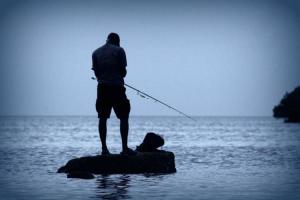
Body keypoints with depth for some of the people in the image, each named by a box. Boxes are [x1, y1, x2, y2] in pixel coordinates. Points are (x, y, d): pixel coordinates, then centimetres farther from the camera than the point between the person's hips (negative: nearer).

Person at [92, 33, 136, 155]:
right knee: (124, 117, 1)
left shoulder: (96, 52, 10)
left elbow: (96, 73, 8)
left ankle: (104, 148, 4)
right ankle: (125, 148, -5)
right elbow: (123, 71, -3)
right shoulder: (119, 50, -2)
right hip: (116, 87, -4)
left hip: (102, 87, 4)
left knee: (102, 118, 7)